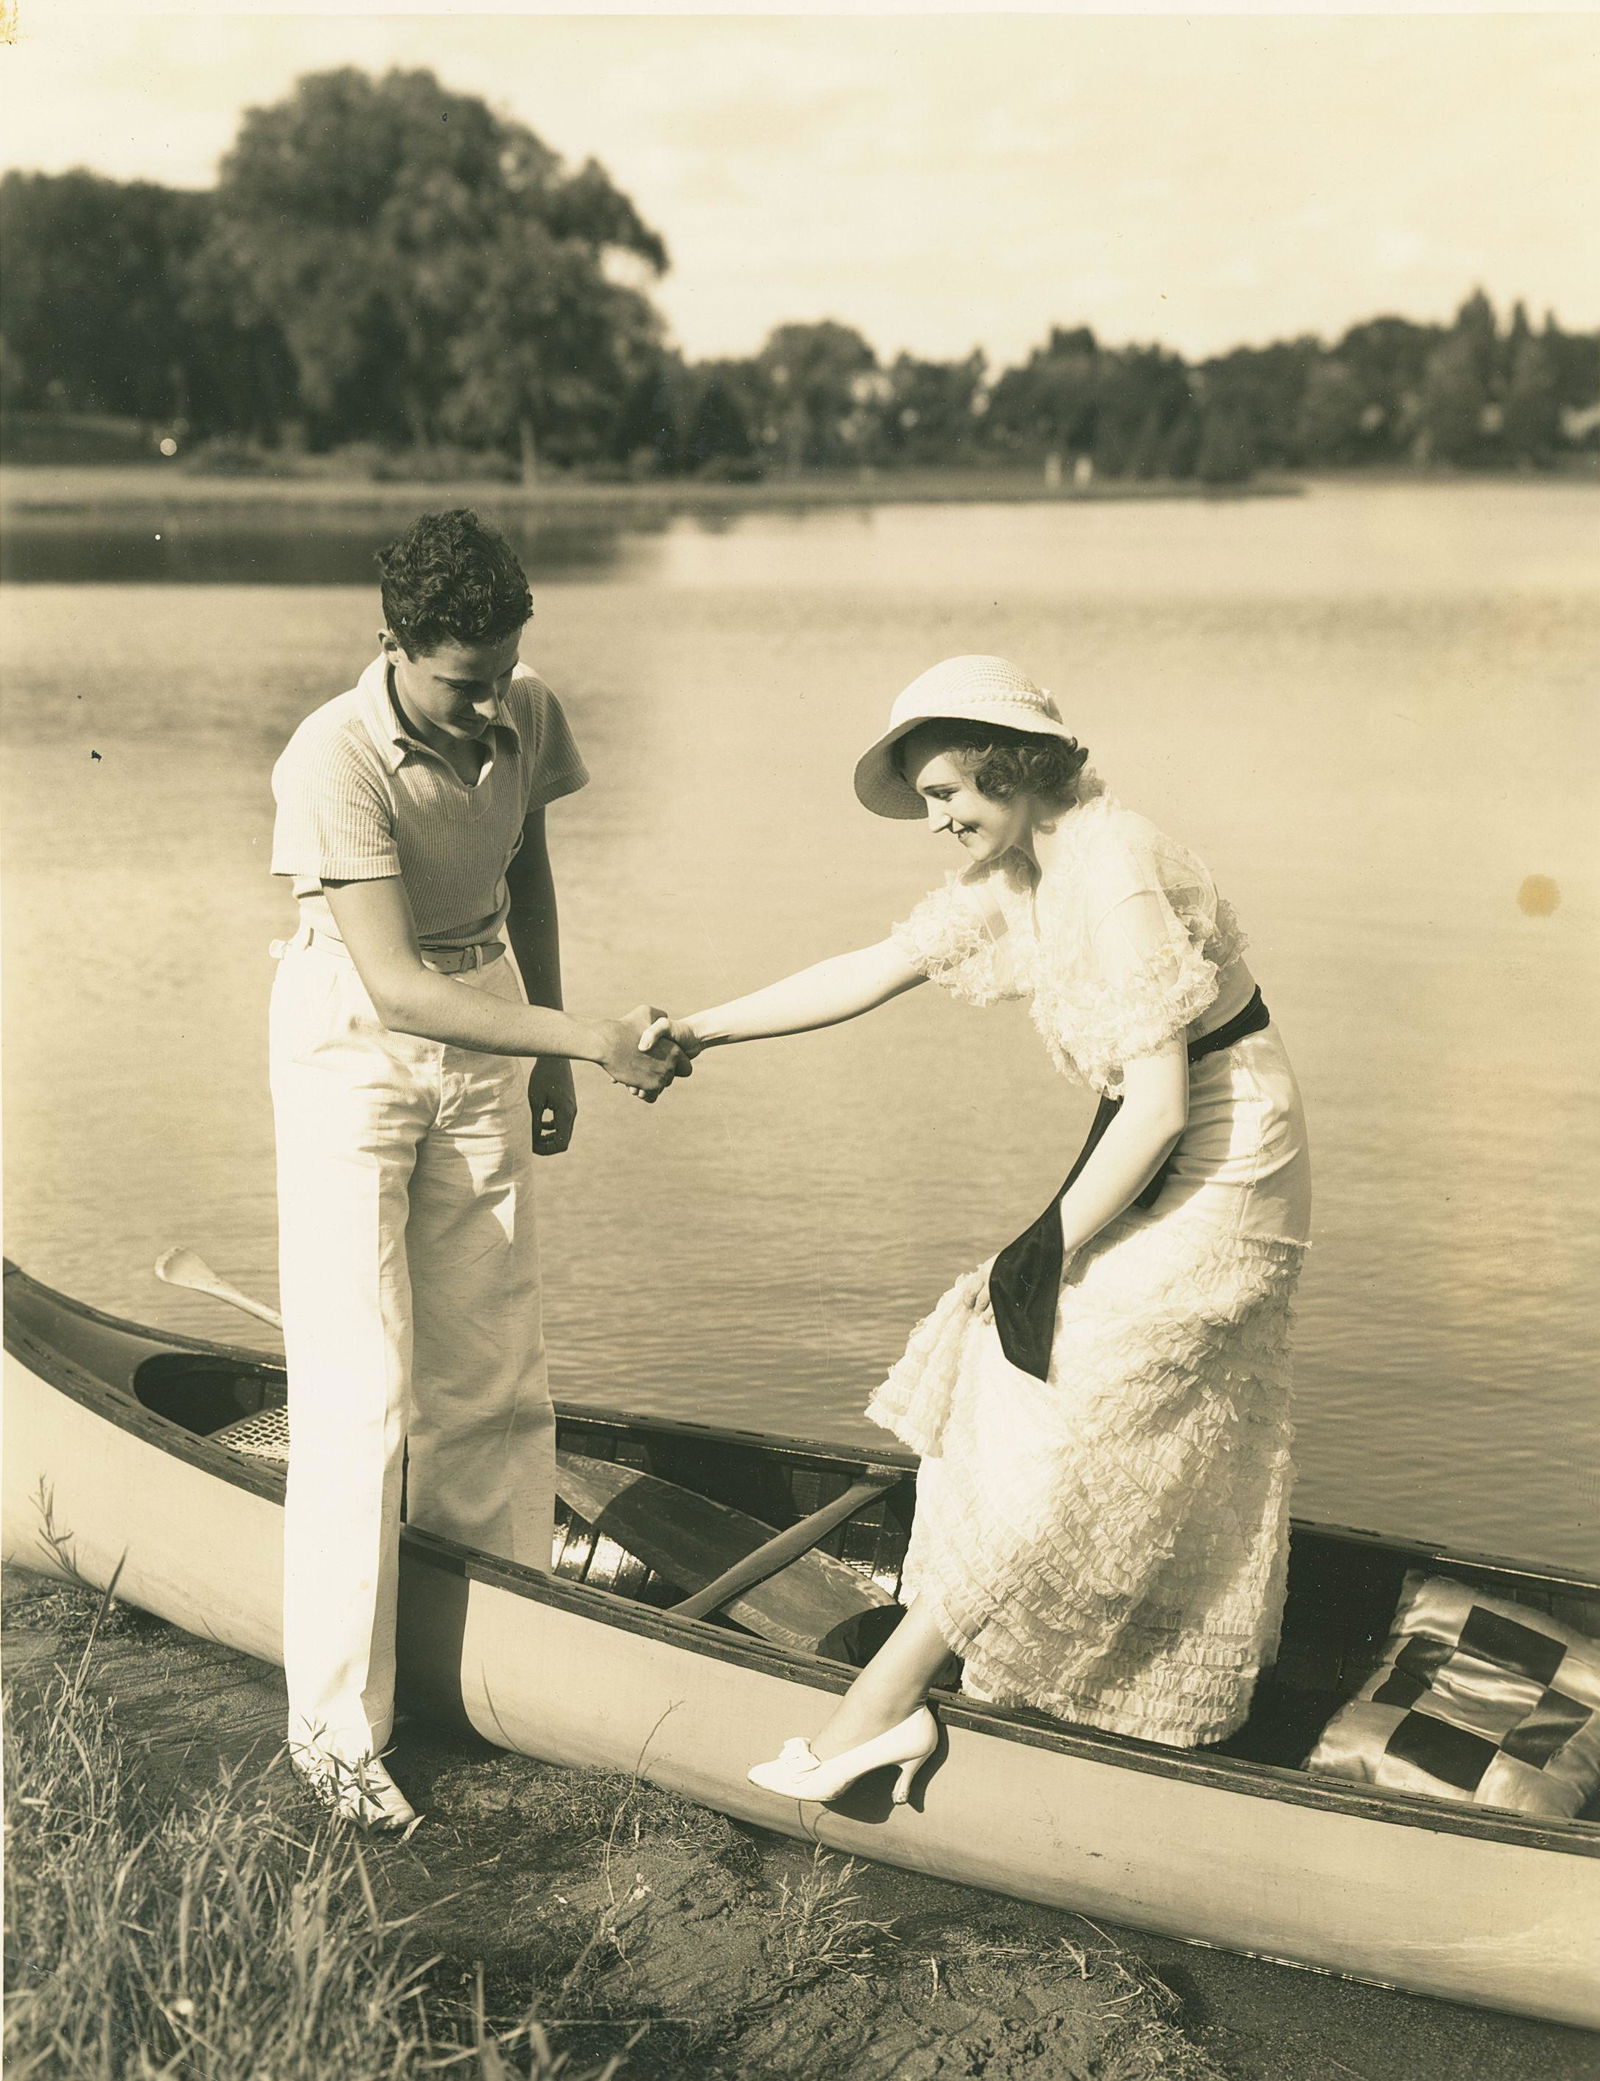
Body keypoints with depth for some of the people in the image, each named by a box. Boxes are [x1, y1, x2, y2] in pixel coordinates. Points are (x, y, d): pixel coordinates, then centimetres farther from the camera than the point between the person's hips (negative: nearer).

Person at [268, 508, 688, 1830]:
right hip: (355, 1047, -5)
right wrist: (590, 1040, -37)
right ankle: (335, 1721, 6)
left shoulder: (530, 716, -9)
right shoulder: (334, 763, -27)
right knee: (361, 1389, -6)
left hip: (486, 1027, 5)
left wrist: (547, 1062, 12)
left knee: (494, 1366, 11)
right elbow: (396, 986, -31)